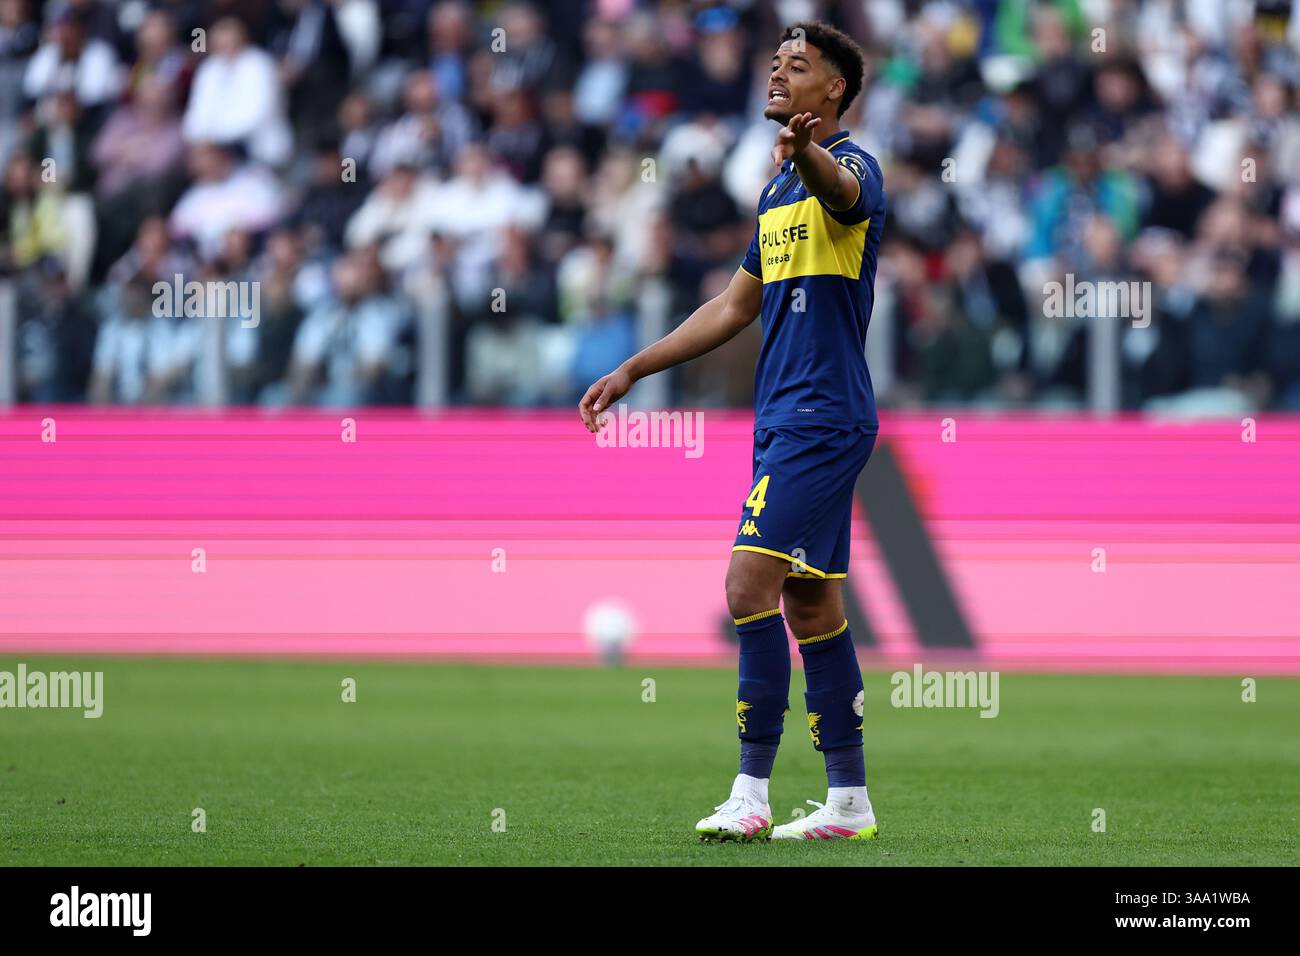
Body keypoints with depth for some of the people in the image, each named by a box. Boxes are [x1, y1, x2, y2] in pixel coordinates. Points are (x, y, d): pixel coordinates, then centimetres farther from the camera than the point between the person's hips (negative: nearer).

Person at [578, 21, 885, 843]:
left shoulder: (851, 167, -9)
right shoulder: (779, 190, 19)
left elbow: (841, 189, -37)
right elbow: (737, 306, 27)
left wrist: (806, 154, -61)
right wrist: (632, 371, 26)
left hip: (821, 419, -9)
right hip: (786, 419, 9)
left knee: (751, 584, -14)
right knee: (811, 605, 9)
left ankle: (752, 793, -13)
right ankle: (850, 801, 12)